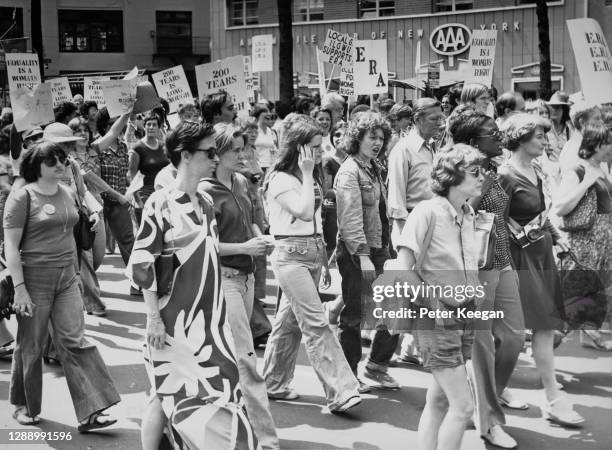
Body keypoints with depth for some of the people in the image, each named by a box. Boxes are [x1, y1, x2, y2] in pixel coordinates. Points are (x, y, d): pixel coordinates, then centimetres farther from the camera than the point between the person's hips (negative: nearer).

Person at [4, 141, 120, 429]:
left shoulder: (68, 194, 9)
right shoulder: (22, 197, -9)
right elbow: (11, 246, -11)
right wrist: (19, 288, -16)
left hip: (66, 277, 5)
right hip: (35, 277, -5)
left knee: (74, 342, -2)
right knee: (31, 346, 7)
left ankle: (90, 413, -5)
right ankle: (24, 406, 26)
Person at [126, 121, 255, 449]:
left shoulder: (207, 203, 9)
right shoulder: (161, 203, -12)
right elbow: (141, 265, -13)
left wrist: (220, 315, 16)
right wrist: (153, 318, -15)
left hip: (210, 319, 6)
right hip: (174, 323, -6)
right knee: (168, 397, 0)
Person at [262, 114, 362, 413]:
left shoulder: (309, 179, 15)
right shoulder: (280, 179, -11)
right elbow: (304, 211, -25)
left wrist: (325, 261, 19)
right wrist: (307, 173, -16)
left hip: (312, 254, 9)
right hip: (290, 255, -9)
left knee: (289, 321, 14)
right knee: (316, 324, -13)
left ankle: (273, 385, 23)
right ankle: (340, 392, -17)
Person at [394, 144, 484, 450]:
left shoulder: (468, 215, 7)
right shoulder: (427, 211, -15)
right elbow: (403, 265, -17)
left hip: (463, 315, 8)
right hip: (435, 314, -8)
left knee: (439, 400, 13)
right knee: (463, 405, -8)